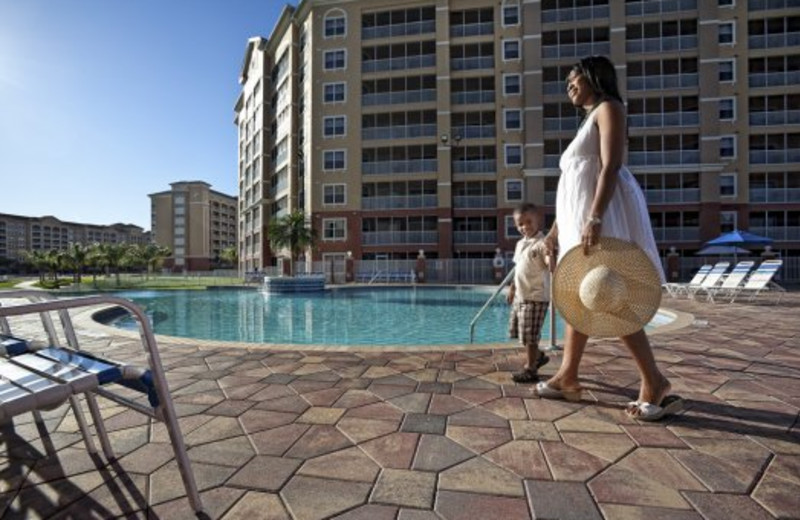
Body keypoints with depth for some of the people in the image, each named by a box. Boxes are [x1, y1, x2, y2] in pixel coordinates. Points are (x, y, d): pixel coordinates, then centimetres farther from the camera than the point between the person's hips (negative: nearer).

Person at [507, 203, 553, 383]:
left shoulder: (542, 243, -12)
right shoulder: (520, 243, 14)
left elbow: (550, 265, -26)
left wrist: (549, 256, -47)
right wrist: (512, 289, 25)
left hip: (536, 297, -9)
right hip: (520, 296, 9)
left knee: (529, 335, -2)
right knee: (519, 332, 18)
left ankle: (530, 370, 12)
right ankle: (538, 356, 37)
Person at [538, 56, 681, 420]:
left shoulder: (608, 107, 2)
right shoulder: (588, 120, 28)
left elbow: (611, 168, -15)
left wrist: (595, 219, -27)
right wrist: (556, 227, 18)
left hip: (602, 213, -9)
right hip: (580, 215, 9)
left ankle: (655, 382, -1)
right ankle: (567, 377, 12)